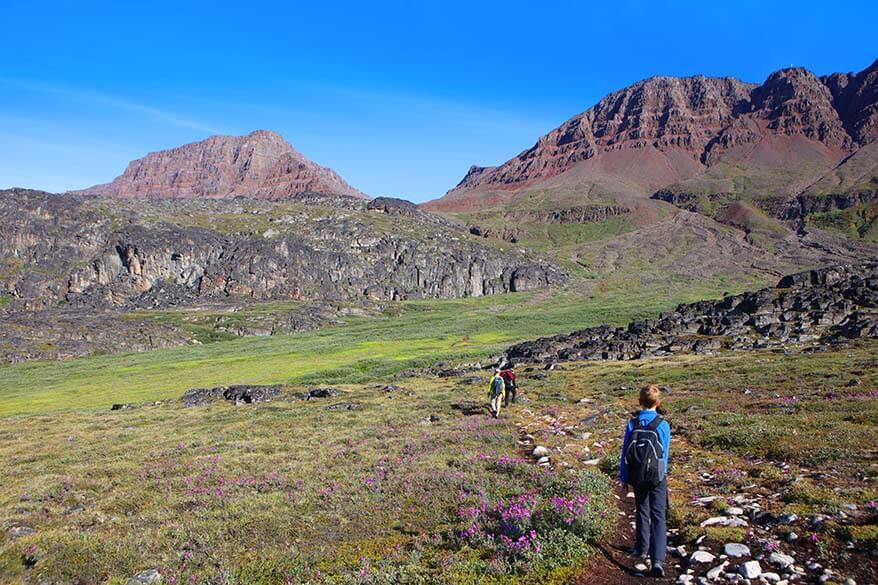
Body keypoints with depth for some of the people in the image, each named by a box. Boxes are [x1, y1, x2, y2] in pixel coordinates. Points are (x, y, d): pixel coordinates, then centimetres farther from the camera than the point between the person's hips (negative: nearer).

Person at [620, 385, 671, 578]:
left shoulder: (632, 423, -5)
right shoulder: (662, 425, -10)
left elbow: (625, 452, -1)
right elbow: (664, 453, 1)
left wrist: (624, 477, 9)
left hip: (637, 477, 2)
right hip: (657, 477, -2)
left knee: (642, 512, 21)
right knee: (658, 517, -1)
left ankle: (642, 549, 35)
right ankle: (658, 560, -12)